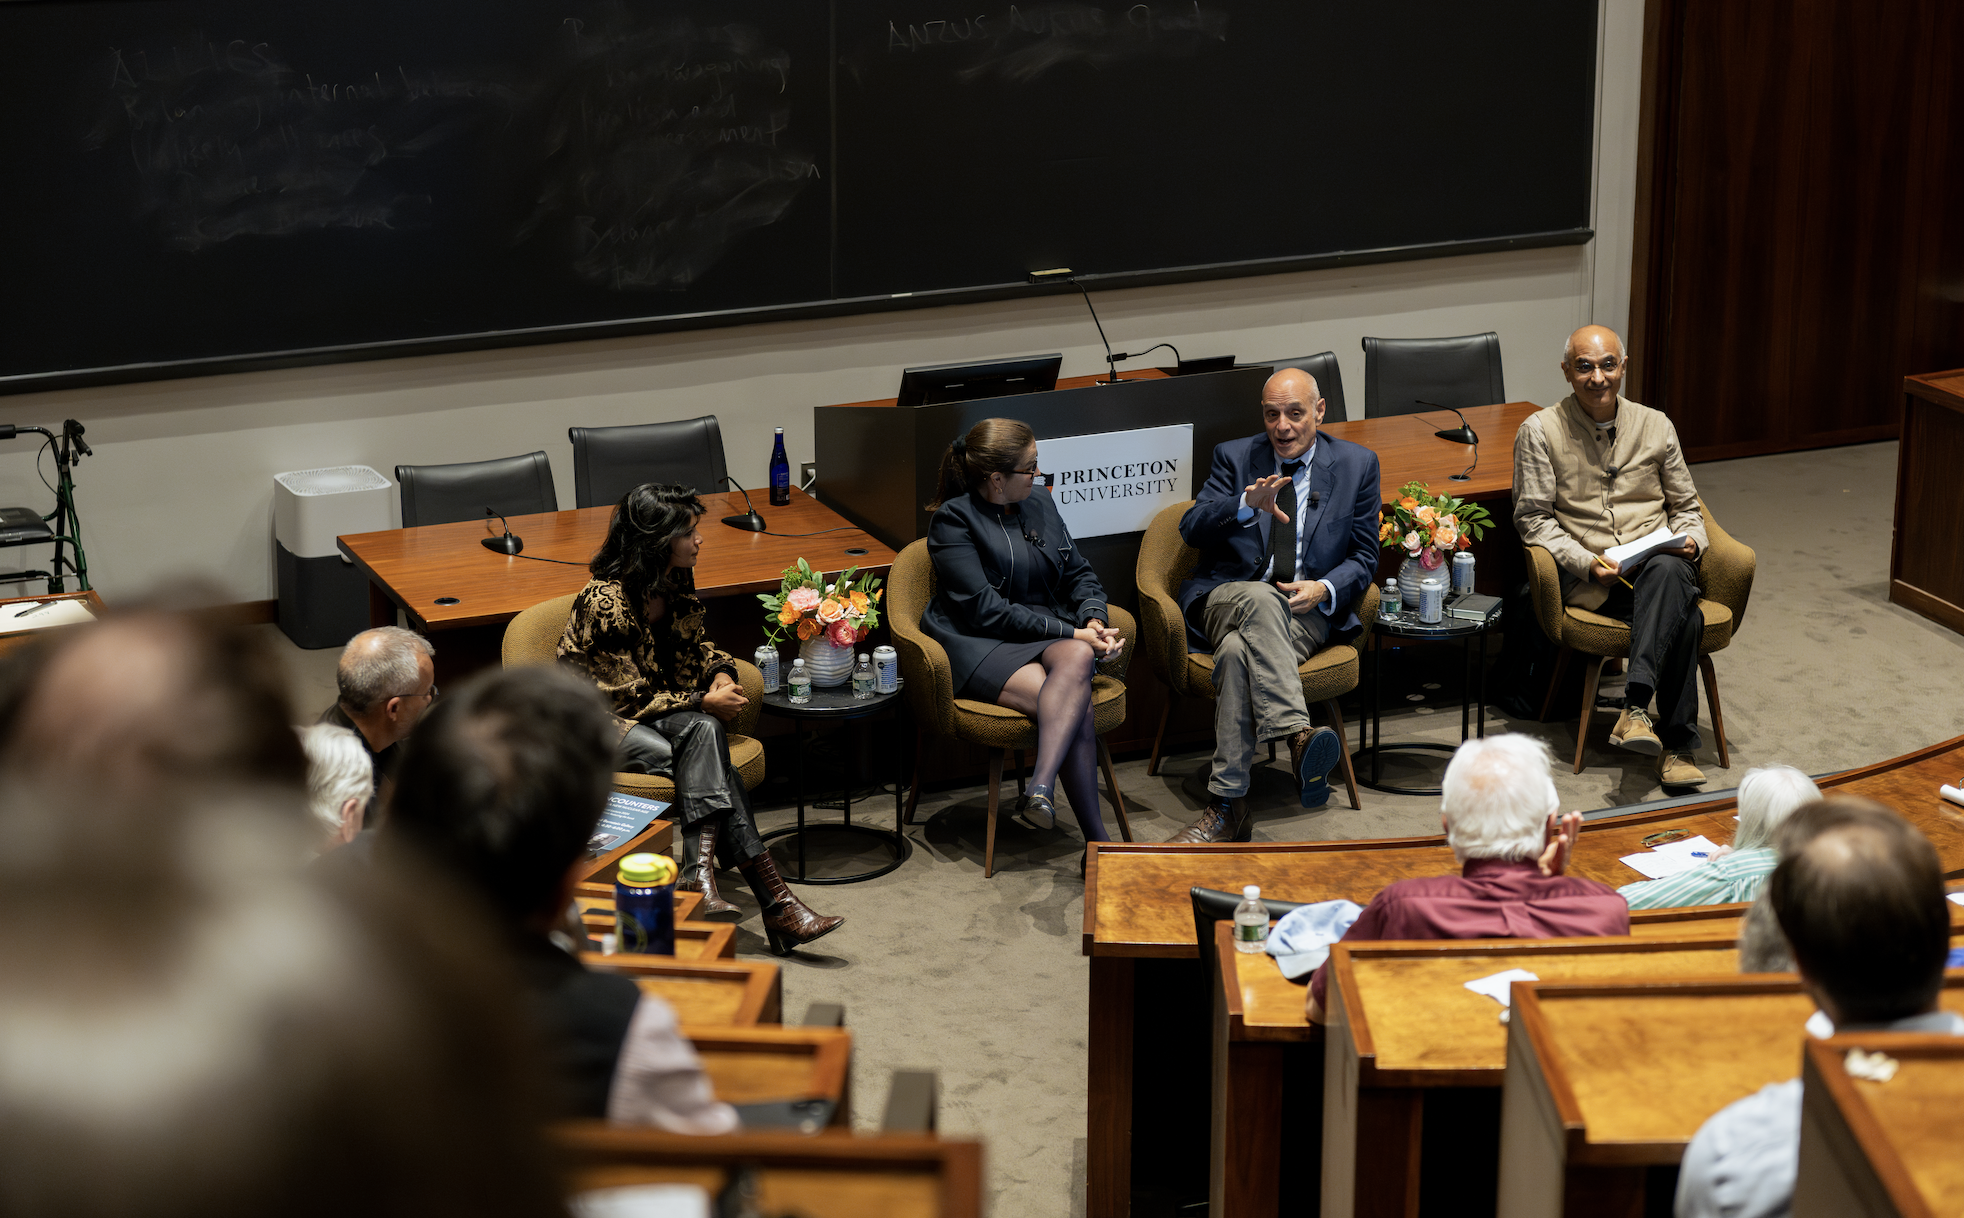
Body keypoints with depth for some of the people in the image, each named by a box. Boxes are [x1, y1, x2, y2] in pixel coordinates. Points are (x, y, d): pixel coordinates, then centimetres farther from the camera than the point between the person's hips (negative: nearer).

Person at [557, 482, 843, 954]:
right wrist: (703, 702, -20)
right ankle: (773, 901, -35)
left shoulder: (676, 584, 1)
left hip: (659, 713, 7)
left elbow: (693, 646, 18)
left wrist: (720, 672, -4)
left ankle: (700, 878, -37)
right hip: (600, 722, -7)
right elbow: (627, 698, -19)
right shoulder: (605, 602, -22)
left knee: (704, 733, -30)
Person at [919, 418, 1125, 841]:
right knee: (1077, 705, -32)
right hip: (982, 645, -5)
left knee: (1078, 657, -35)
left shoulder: (1040, 504, 17)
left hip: (1051, 637, 5)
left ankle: (1041, 789, -48)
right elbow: (984, 610, -14)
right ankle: (1098, 841, -35)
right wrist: (1069, 632, -17)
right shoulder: (953, 520, -6)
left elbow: (1080, 572, 21)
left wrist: (1093, 621, -3)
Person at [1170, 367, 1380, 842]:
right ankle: (1299, 736, -56)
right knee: (1261, 600, -39)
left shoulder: (1357, 464, 11)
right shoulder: (1234, 457, 10)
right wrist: (1246, 505, -25)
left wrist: (1324, 589, -10)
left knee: (1238, 651, -35)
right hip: (1228, 600, 0)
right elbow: (1191, 528, -5)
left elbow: (1363, 557, 12)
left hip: (1309, 611, 0)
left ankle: (1227, 807, -40)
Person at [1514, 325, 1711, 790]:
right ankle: (1676, 743, -31)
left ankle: (1637, 707, -42)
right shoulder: (1540, 431, 4)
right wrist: (1586, 563, -14)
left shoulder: (1655, 426, 15)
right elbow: (1533, 519, 0)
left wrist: (1690, 540, -2)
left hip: (1658, 563, 3)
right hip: (1587, 577, -3)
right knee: (1683, 612, -33)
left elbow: (1685, 506, 22)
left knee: (1670, 572, -37)